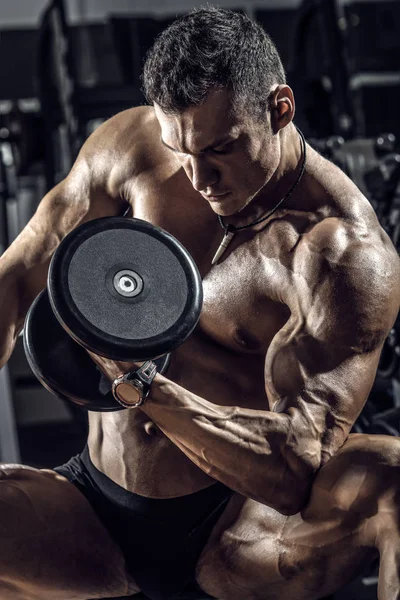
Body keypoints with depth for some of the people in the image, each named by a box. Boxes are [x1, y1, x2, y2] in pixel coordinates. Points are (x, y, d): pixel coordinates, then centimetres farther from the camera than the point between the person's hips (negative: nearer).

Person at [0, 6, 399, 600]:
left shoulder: (347, 255, -19)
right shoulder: (133, 144, -4)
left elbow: (301, 471, -26)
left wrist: (149, 391, -39)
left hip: (234, 535, -4)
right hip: (94, 511, 4)